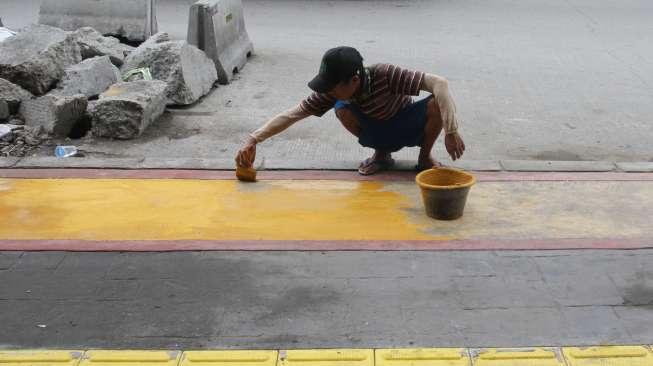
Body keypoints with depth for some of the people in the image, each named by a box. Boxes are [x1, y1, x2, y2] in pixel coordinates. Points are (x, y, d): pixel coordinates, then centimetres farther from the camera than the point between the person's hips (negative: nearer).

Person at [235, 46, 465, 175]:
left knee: (438, 104, -34)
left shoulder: (384, 74, -35)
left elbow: (439, 83, -42)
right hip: (380, 133, 3)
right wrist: (253, 140, -33)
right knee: (342, 109, -29)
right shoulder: (334, 92, -24)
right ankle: (382, 154, -2)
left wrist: (451, 131, -51)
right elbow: (292, 114, -23)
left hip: (408, 127, -2)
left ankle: (425, 156, -5)